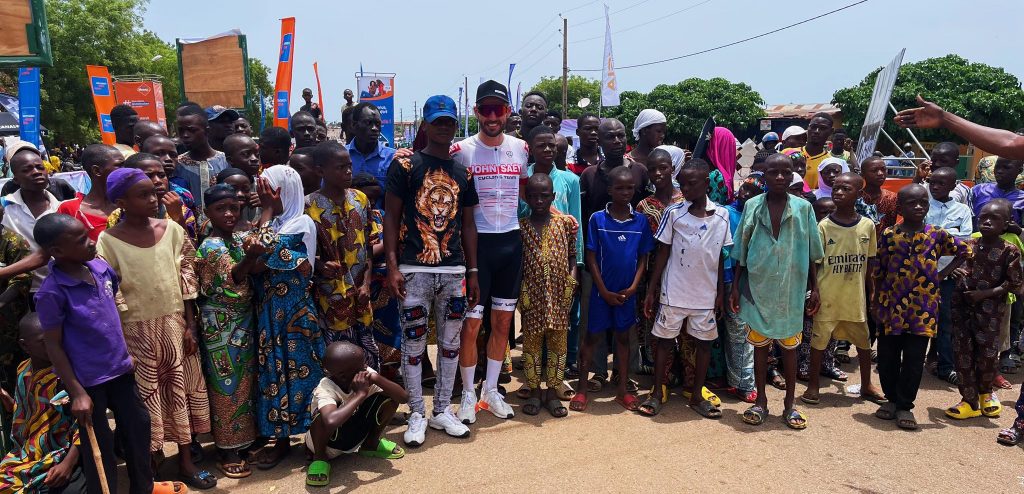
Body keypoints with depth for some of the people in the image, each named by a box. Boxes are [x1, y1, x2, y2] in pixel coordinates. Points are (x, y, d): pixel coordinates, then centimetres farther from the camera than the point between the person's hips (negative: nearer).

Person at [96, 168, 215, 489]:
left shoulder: (171, 229, -2)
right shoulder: (108, 241, -10)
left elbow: (186, 278, 2)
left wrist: (189, 325, 1)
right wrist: (119, 343, -8)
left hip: (174, 322, 3)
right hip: (137, 328, -3)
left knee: (181, 388, 10)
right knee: (148, 395, 7)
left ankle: (186, 462, 24)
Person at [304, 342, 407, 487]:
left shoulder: (366, 374, -18)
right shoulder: (325, 389, -33)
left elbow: (404, 397, -22)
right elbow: (330, 421, -57)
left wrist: (377, 378, -36)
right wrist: (360, 394, -46)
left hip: (355, 434, 5)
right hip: (327, 441, -5)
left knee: (390, 398, -16)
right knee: (324, 416, -39)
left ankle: (371, 442, 10)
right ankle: (320, 457, -7)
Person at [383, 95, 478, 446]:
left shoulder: (463, 173, 12)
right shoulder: (405, 166, 0)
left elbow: (468, 224, 15)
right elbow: (391, 217, -3)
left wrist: (473, 271, 10)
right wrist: (392, 266, -11)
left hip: (454, 271, 4)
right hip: (414, 269, -4)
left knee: (450, 342, 10)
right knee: (414, 343, 3)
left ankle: (442, 410, 25)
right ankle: (417, 415, 17)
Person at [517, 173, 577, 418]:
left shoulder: (566, 222, 2)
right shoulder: (520, 226, -1)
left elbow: (572, 255, 7)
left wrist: (571, 281, -6)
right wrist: (520, 290, -6)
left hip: (559, 294, 1)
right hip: (532, 295, -1)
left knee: (558, 343, 7)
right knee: (532, 342, 7)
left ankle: (552, 392, 20)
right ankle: (533, 391, 21)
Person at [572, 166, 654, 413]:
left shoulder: (641, 221, -1)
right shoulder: (597, 219, -8)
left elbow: (643, 258, 4)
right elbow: (591, 258, -7)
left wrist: (633, 287, -7)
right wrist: (604, 291, -9)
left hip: (627, 292, 2)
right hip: (602, 291, -2)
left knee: (623, 337, 13)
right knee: (592, 336, 6)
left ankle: (622, 390, 24)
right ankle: (582, 389, 16)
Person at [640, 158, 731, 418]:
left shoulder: (722, 216, -2)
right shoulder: (673, 212, -7)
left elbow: (720, 257, 5)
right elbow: (662, 253, -3)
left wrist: (720, 292, 5)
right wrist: (651, 290, -4)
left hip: (706, 294, 2)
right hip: (673, 292, -2)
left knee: (704, 342, 10)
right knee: (665, 340, 6)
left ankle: (697, 395, 24)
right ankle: (658, 393, 20)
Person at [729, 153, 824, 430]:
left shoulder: (803, 208, -2)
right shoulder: (752, 207, -2)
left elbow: (811, 254, 4)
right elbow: (741, 252, 2)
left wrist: (814, 288, 2)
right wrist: (735, 287, 1)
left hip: (791, 290, 0)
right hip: (758, 288, 0)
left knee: (789, 345, 10)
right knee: (760, 344, 10)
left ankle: (790, 404, 24)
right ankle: (761, 401, 24)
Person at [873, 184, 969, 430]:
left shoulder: (937, 235, -1)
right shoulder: (888, 235, -2)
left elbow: (964, 250, 13)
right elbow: (879, 272, 2)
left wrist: (944, 274, 4)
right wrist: (875, 303, 2)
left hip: (922, 309, 0)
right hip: (892, 306, 0)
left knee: (914, 360, 4)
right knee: (888, 357, 9)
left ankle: (905, 406, 16)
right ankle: (891, 399, 27)